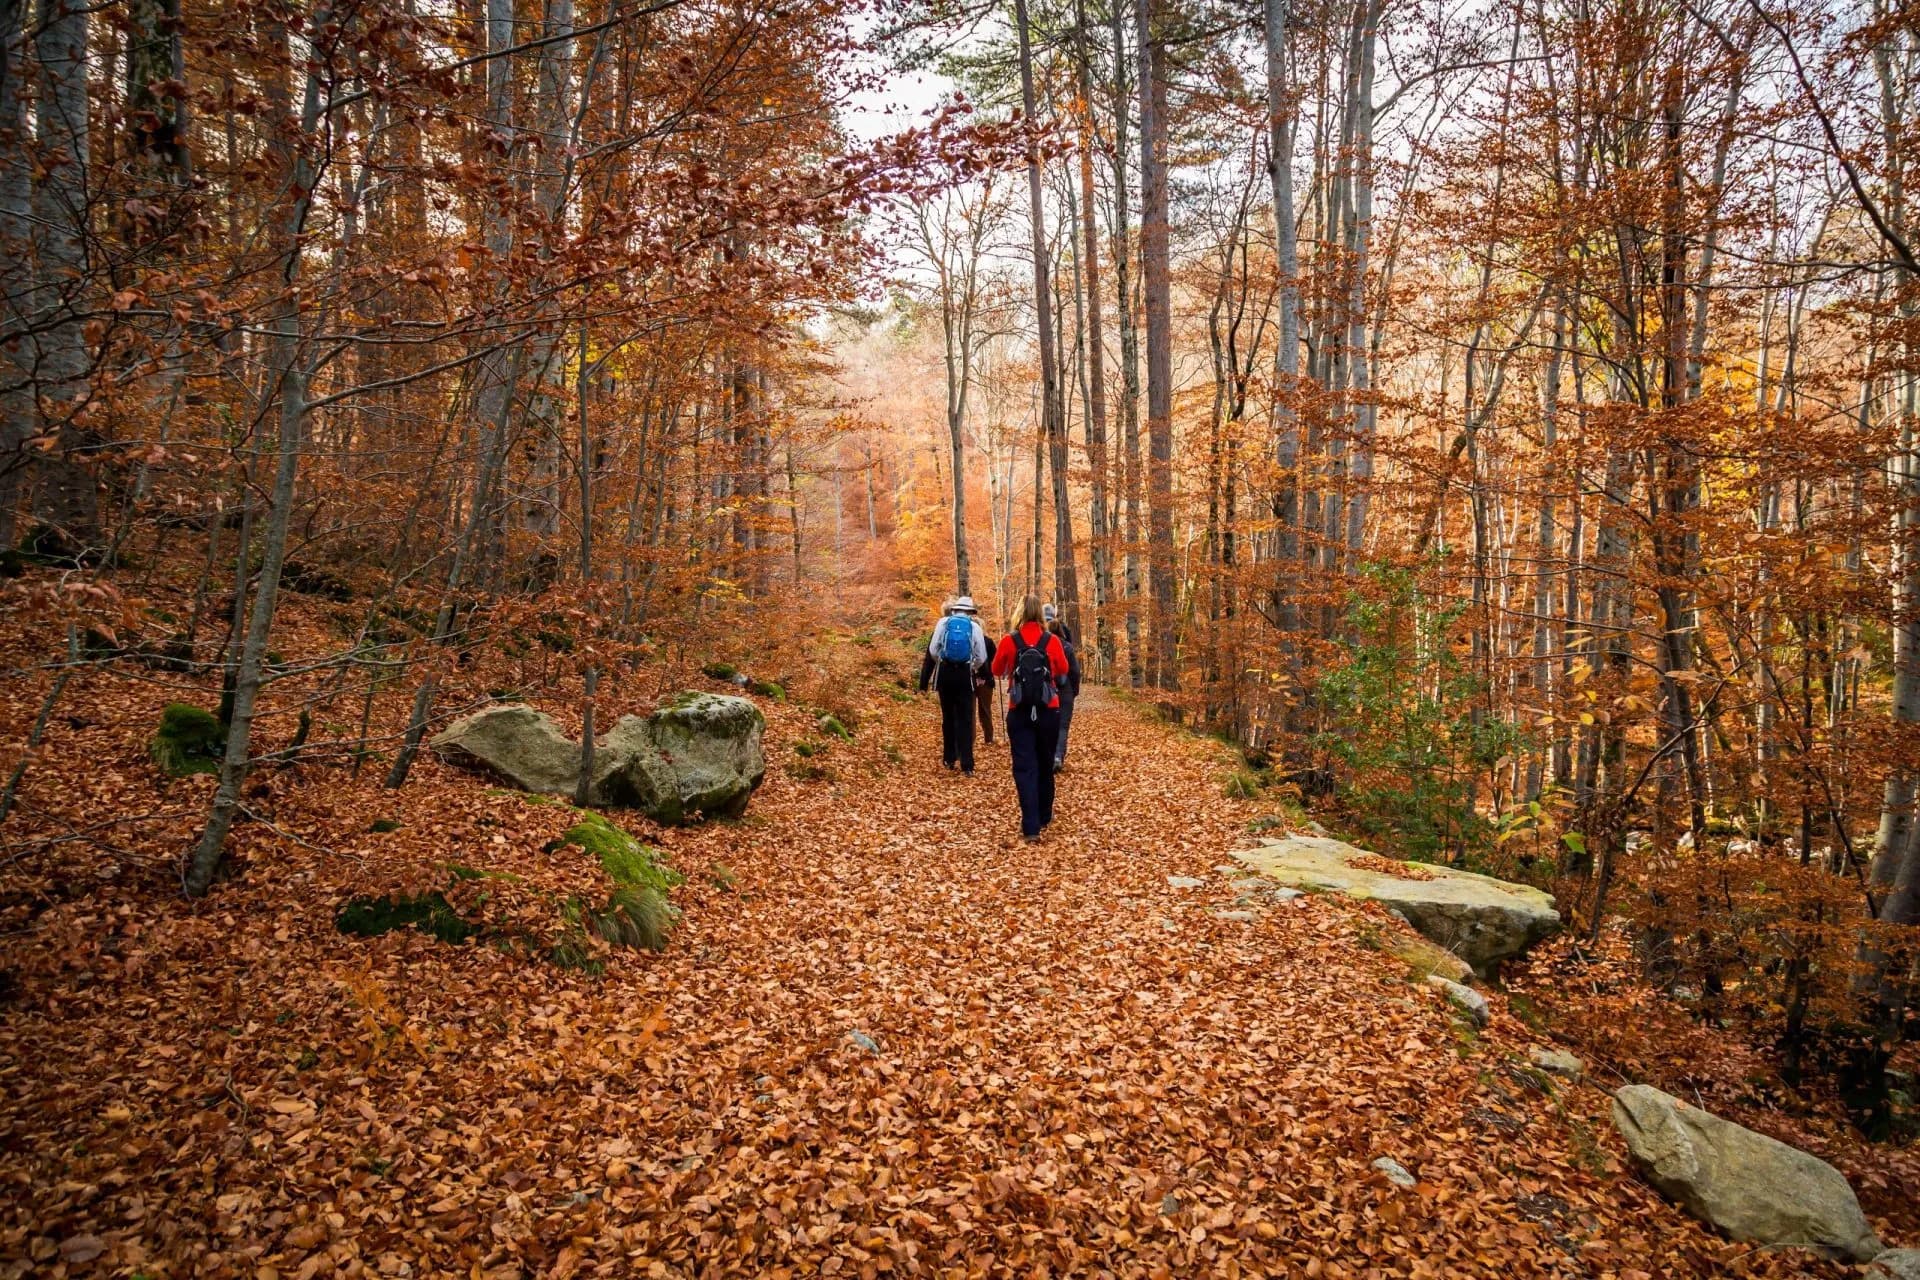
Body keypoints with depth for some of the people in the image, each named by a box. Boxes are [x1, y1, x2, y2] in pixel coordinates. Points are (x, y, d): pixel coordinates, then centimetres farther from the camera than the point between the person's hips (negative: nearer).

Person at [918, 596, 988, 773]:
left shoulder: (943, 623, 1)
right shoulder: (975, 627, -1)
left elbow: (933, 651, -2)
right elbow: (981, 658, -1)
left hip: (945, 673, 1)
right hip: (965, 674, -1)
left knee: (948, 717, 14)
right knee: (965, 720, 1)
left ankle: (949, 759, 22)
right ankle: (966, 764, -3)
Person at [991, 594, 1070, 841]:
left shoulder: (1009, 640, -7)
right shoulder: (1052, 641, -5)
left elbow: (997, 670, 8)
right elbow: (1063, 670, 10)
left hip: (1019, 712, -1)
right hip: (1048, 711, 2)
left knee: (1024, 767, 0)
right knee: (1044, 764, 18)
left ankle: (1030, 827, -10)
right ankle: (1044, 816, 33)